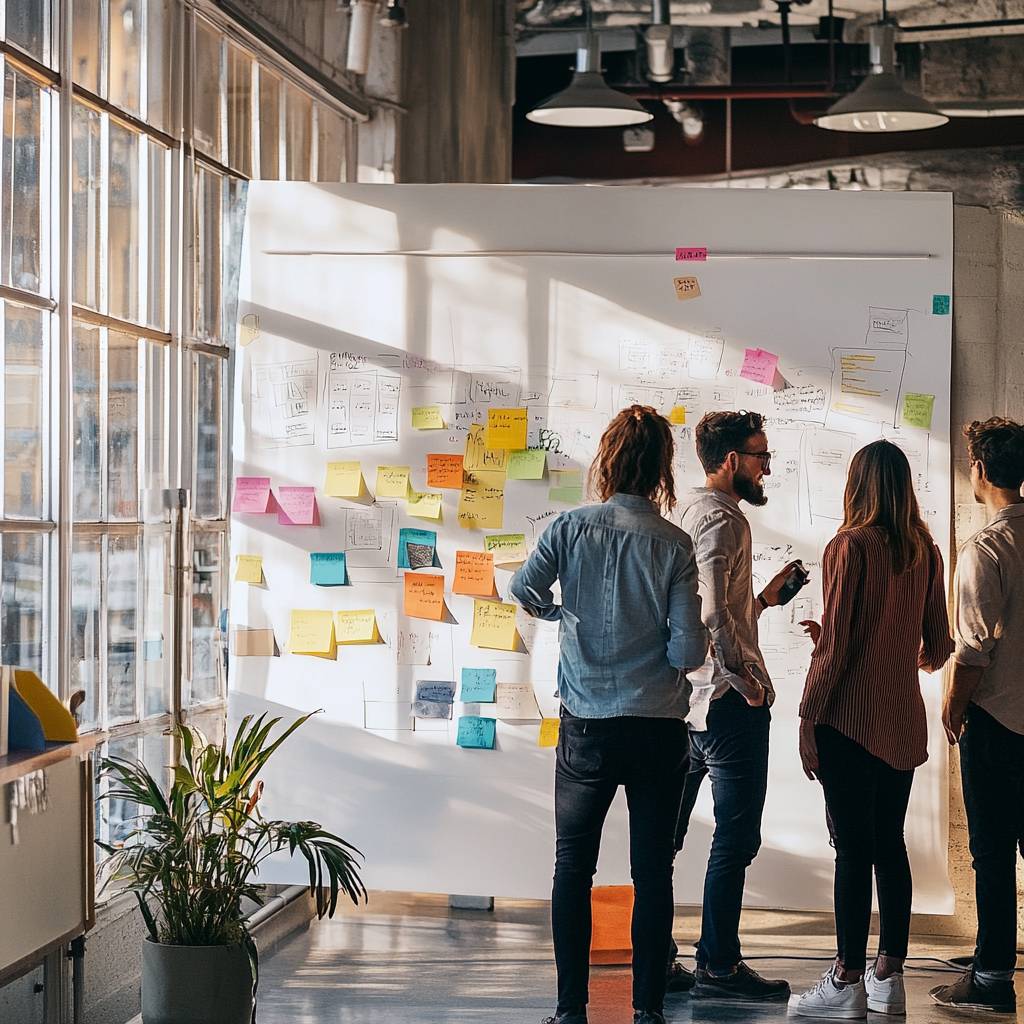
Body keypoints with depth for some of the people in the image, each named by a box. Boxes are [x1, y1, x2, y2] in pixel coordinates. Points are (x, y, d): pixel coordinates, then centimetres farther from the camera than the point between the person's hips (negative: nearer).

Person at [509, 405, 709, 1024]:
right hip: (659, 730, 0)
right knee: (653, 872, 7)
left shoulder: (572, 529, -5)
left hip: (588, 729, 1)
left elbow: (524, 590, -7)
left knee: (573, 867, 10)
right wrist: (700, 642, 12)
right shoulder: (674, 544, -7)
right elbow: (689, 651, -11)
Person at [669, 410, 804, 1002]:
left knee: (665, 834, 10)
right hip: (729, 703, -10)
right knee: (736, 836, -3)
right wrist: (744, 676, -17)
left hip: (687, 699, 10)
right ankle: (719, 965, 0)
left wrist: (763, 599, 20)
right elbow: (713, 611, -25)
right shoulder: (722, 516, -14)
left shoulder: (692, 511, 17)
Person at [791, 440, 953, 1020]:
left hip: (851, 720, -6)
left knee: (854, 848, -3)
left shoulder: (850, 547, -11)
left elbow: (835, 643, -13)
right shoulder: (925, 552, 5)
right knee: (891, 845, 12)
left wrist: (809, 718, -7)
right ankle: (889, 977, 17)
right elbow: (939, 647, 9)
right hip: (904, 720, 6)